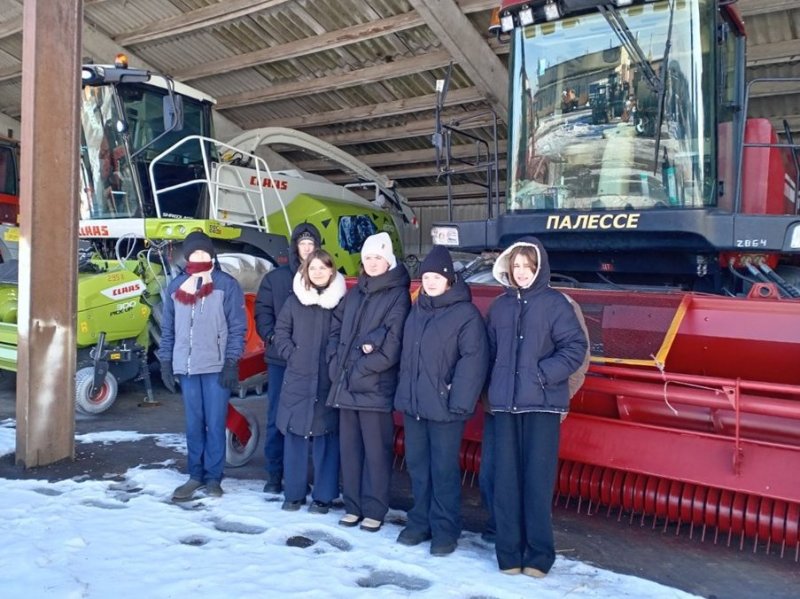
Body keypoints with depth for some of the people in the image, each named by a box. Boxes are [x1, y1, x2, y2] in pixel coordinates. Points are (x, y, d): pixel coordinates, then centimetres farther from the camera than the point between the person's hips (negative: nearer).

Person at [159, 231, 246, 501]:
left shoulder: (226, 284, -1)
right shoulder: (176, 286, 11)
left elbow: (237, 327, -4)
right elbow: (168, 327, 14)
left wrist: (231, 363, -10)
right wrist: (166, 362, 8)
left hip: (216, 367, -3)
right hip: (186, 367, 4)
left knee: (215, 424, 1)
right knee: (193, 424, 10)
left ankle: (213, 477, 12)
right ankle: (196, 476, 20)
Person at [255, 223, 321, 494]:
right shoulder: (275, 277, 7)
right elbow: (263, 311, 5)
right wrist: (272, 337, -10)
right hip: (280, 359, 1)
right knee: (277, 417, 5)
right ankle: (274, 474, 15)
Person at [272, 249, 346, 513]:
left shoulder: (342, 301, 0)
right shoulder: (295, 299, 7)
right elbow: (281, 331, 9)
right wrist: (291, 355, -2)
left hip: (328, 380, -2)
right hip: (297, 378, 2)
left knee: (326, 436, 3)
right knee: (295, 435, 6)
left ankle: (323, 495, 14)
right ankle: (294, 493, 19)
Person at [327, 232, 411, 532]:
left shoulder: (398, 295, -3)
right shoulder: (354, 293, 17)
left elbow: (392, 343, -12)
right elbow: (336, 329, 18)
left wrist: (361, 370, -14)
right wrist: (336, 363, 3)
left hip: (375, 386, -6)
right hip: (345, 384, 6)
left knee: (375, 449, -1)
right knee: (349, 446, 10)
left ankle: (374, 510, 10)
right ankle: (353, 505, 21)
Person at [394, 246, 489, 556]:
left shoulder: (466, 313, -8)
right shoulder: (416, 311, 14)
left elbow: (474, 360, -15)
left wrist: (459, 401, -19)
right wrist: (404, 392, 14)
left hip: (443, 406, -6)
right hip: (412, 403, 7)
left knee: (444, 468, 2)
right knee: (417, 465, 14)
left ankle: (445, 529, 15)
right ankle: (420, 521, 28)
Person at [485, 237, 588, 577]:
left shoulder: (555, 303, -1)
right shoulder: (500, 305, 12)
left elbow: (575, 347, -6)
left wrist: (543, 374, -14)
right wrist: (495, 385, 5)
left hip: (542, 404, -4)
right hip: (505, 403, 4)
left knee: (538, 479, 0)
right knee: (506, 479, 6)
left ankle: (539, 554, 13)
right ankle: (509, 551, 17)